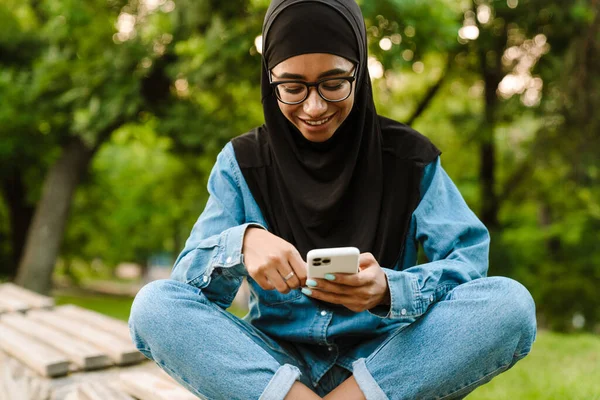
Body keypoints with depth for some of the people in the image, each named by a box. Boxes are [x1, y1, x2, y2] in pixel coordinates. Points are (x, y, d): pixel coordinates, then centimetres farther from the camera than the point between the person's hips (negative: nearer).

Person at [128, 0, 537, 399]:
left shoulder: (408, 156, 1)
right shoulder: (242, 163, 3)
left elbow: (470, 258, -7)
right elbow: (189, 278, -4)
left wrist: (388, 289, -28)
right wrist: (242, 241, -28)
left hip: (386, 363, 0)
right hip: (274, 365, 1)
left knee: (512, 303, -25)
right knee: (153, 305, -24)